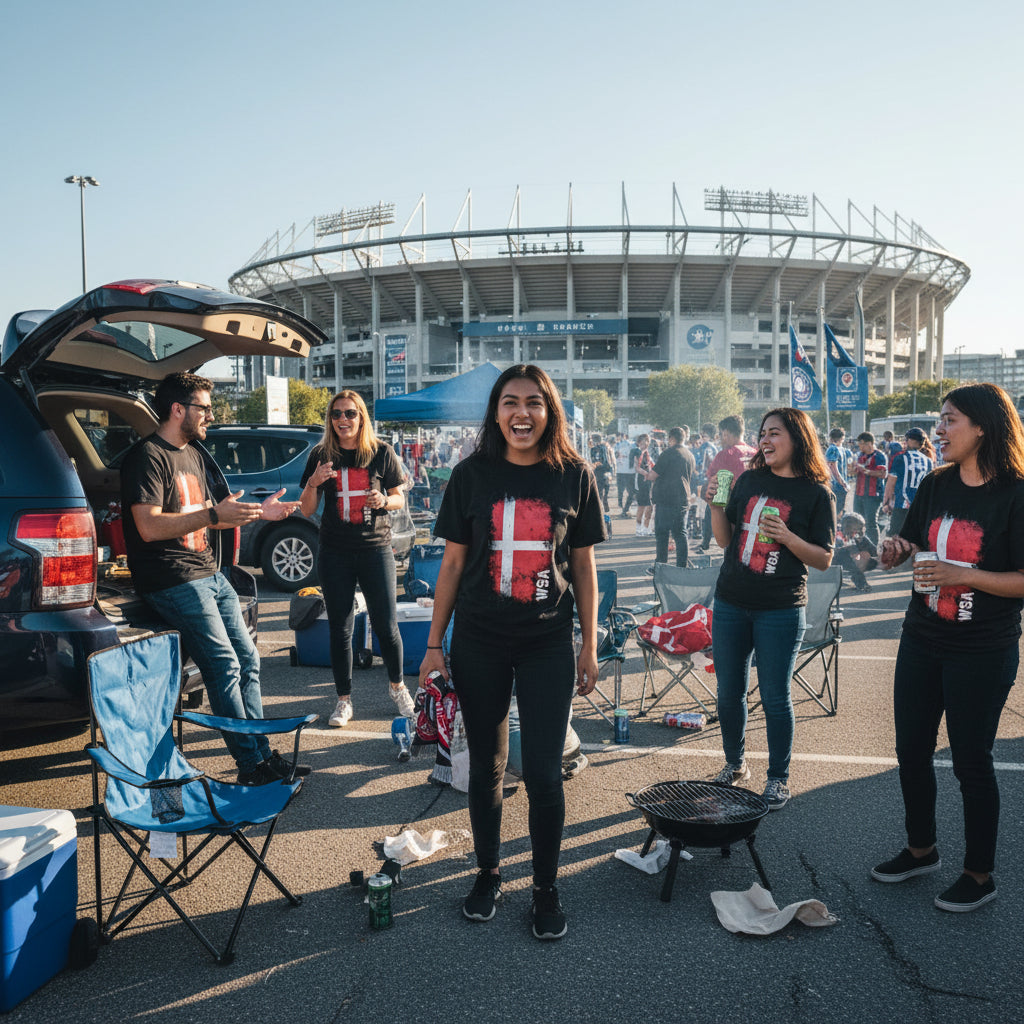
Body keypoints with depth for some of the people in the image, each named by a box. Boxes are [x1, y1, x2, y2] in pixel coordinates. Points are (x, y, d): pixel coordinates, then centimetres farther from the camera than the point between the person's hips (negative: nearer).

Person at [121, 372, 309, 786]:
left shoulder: (192, 455, 19)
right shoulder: (147, 456, -11)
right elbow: (149, 527, -21)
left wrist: (259, 512, 12)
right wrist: (214, 514, -27)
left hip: (209, 573, 10)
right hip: (173, 580, -10)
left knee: (248, 659, 7)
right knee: (225, 666, -13)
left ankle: (263, 753, 15)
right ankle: (251, 765, -5)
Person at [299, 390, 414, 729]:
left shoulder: (382, 453, 1)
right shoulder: (321, 455, 4)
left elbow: (400, 497, 7)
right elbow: (307, 510, 5)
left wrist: (384, 501, -15)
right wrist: (313, 483, -15)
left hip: (376, 549, -1)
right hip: (335, 554, 1)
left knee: (386, 625, 2)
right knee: (340, 629, 7)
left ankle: (398, 687, 27)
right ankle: (344, 700, 20)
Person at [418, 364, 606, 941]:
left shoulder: (574, 476, -1)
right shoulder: (472, 476, -2)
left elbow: (584, 566, 4)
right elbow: (453, 564, 3)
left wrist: (590, 647, 4)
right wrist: (434, 645, 1)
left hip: (549, 643, 0)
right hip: (479, 643, 1)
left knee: (544, 773, 3)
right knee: (486, 767, 13)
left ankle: (547, 889, 24)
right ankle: (489, 874, 34)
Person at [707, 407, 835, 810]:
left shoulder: (817, 494, -4)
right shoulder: (749, 481, 6)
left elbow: (824, 559, -5)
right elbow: (725, 540, 9)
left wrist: (787, 537, -19)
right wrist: (715, 505, -6)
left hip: (780, 611, -4)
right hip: (731, 604, 4)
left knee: (775, 697, 4)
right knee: (729, 693, 13)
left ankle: (778, 778, 22)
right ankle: (735, 764, 33)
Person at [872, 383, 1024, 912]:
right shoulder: (936, 485, 4)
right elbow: (904, 546, 13)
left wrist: (962, 575, -24)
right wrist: (894, 549, -9)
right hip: (922, 641, 6)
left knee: (971, 761, 6)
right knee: (911, 750, 14)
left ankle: (979, 874, 25)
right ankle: (921, 850, 35)